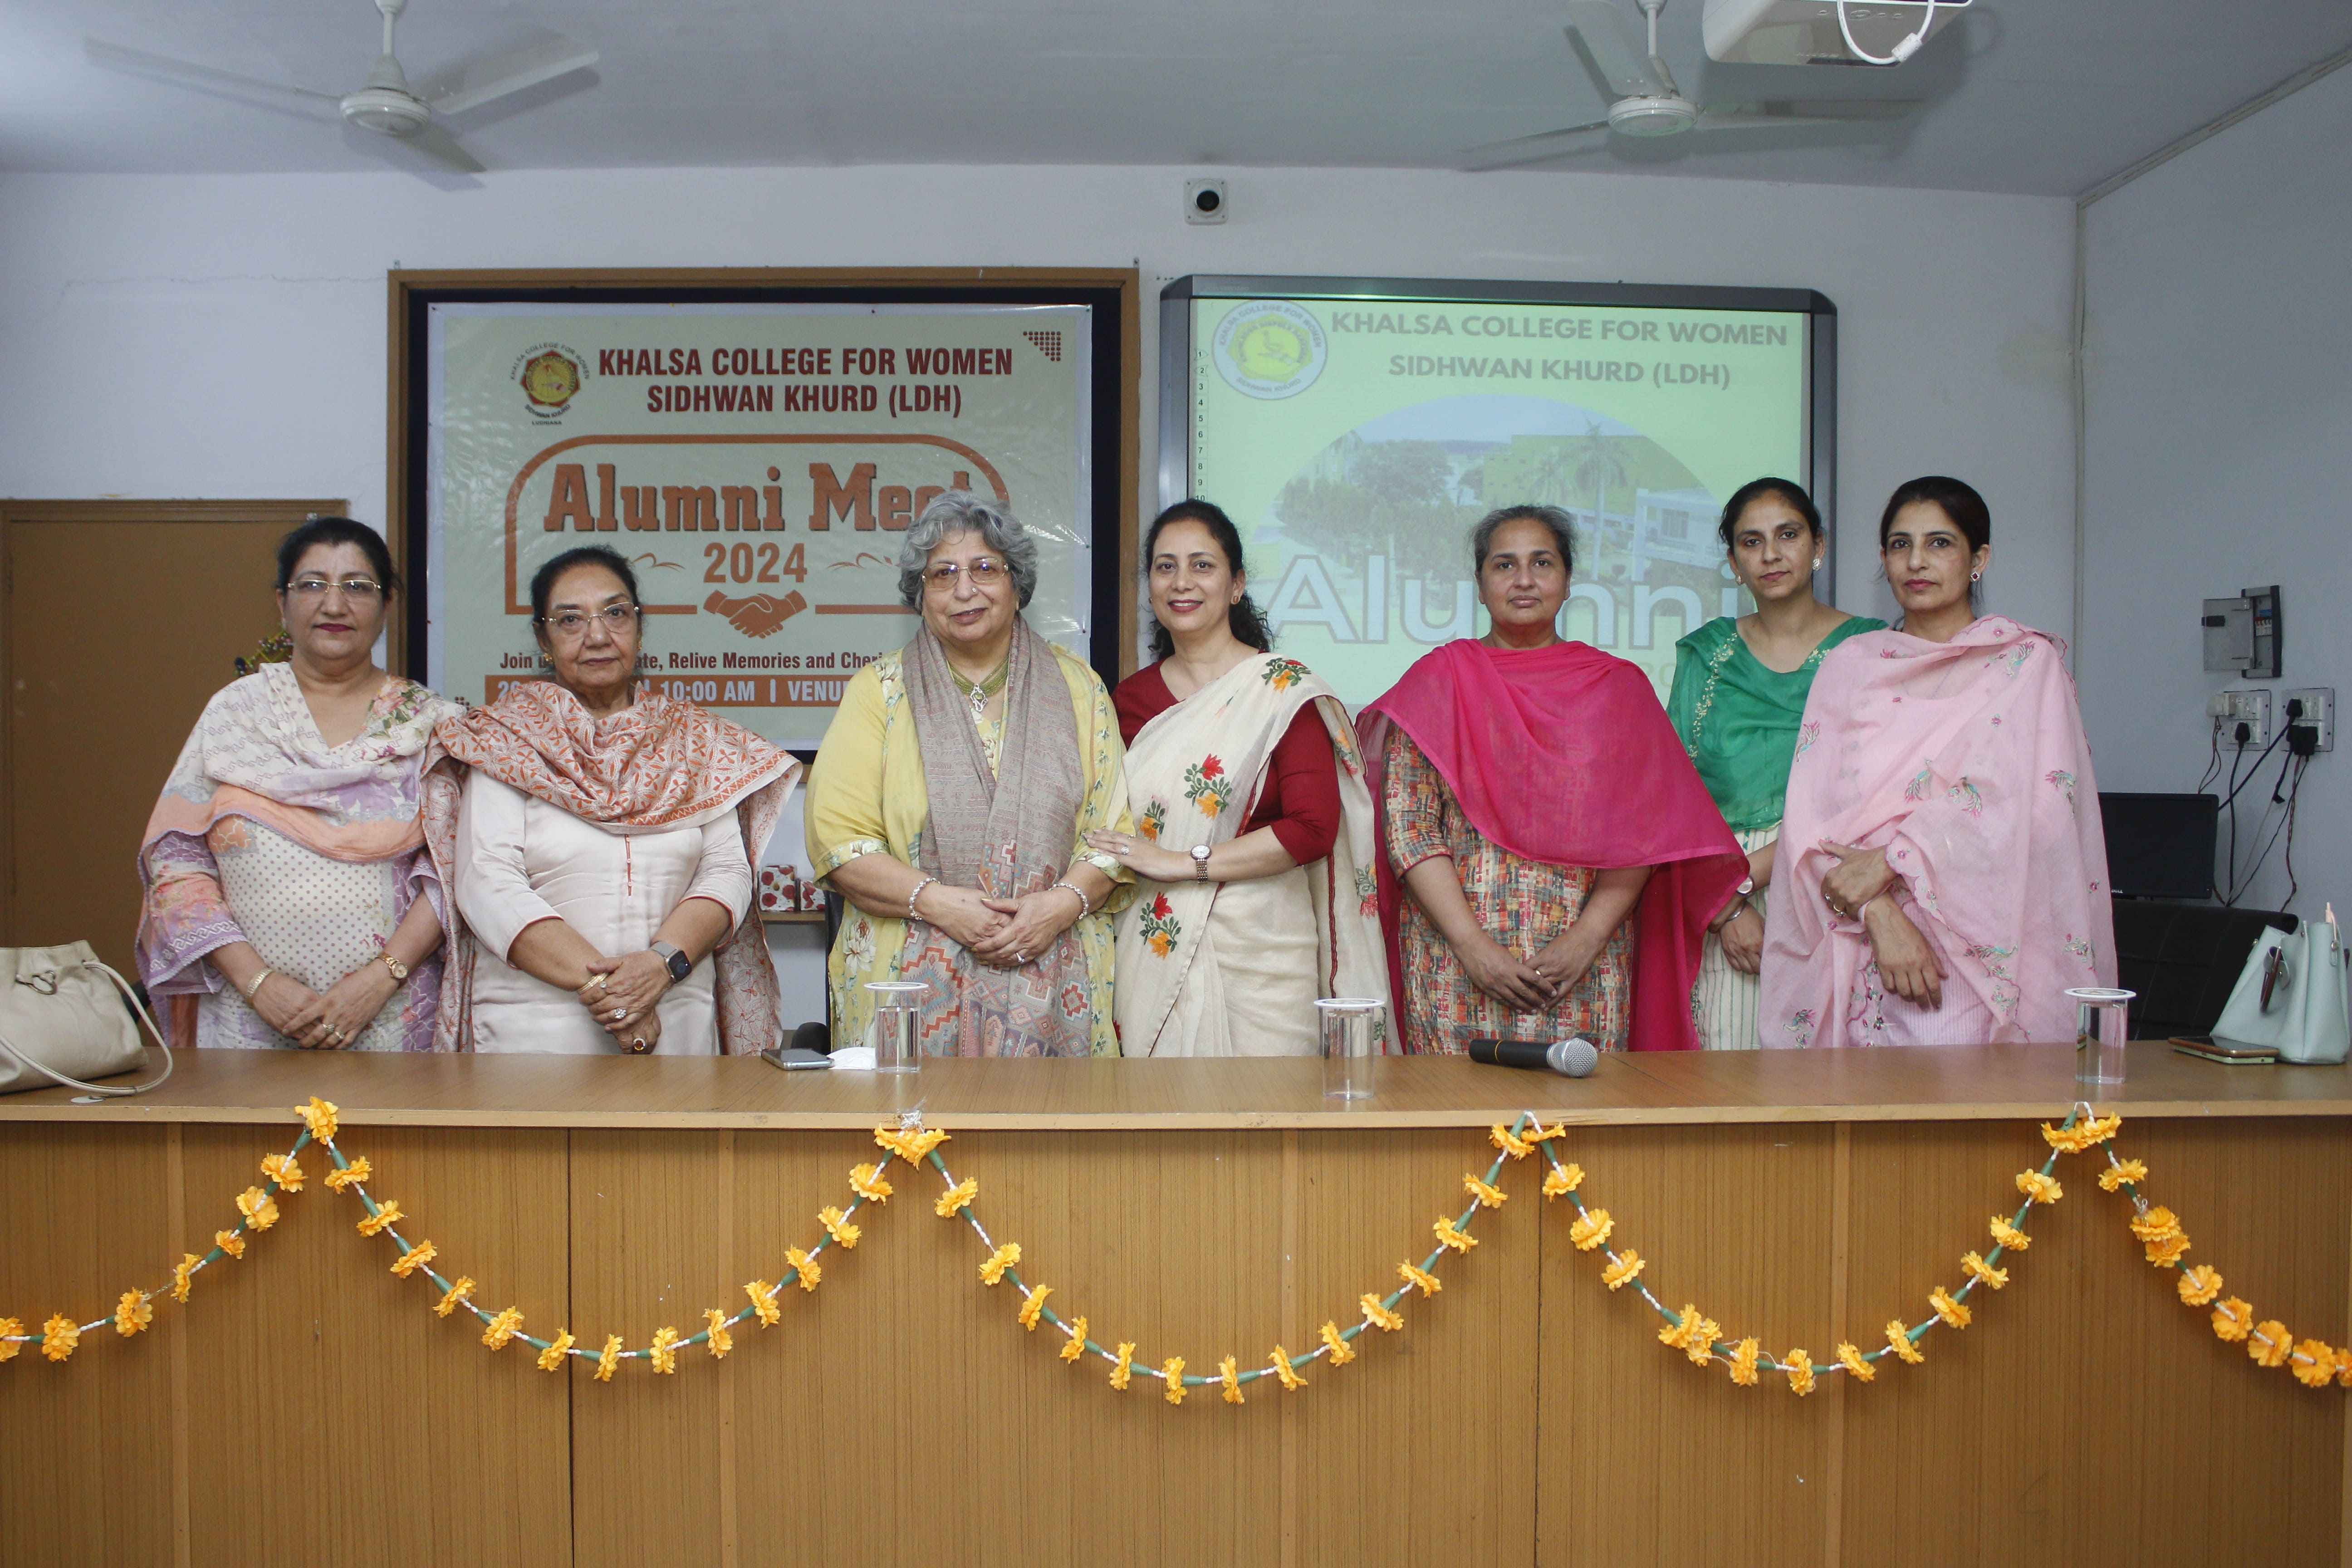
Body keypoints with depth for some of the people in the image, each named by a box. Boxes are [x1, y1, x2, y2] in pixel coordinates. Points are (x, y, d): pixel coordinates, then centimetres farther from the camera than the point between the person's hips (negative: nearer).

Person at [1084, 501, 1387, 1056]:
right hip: (1153, 958, 4)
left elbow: (1313, 828, -13)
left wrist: (1182, 863, -13)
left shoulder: (1284, 690, -4)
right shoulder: (1131, 698, 11)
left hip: (1257, 953, -3)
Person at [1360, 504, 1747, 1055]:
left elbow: (1643, 833, 3)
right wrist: (1472, 945, -11)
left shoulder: (1617, 686, 9)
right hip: (1455, 966, -1)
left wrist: (1588, 937, -10)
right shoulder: (1438, 681, 6)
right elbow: (1406, 828, -2)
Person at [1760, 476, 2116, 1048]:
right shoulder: (1851, 664, 12)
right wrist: (1881, 915, -12)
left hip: (1983, 952, -2)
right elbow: (1814, 813, 2)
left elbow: (2027, 804, -8)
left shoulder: (2027, 661, 6)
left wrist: (1891, 858, -14)